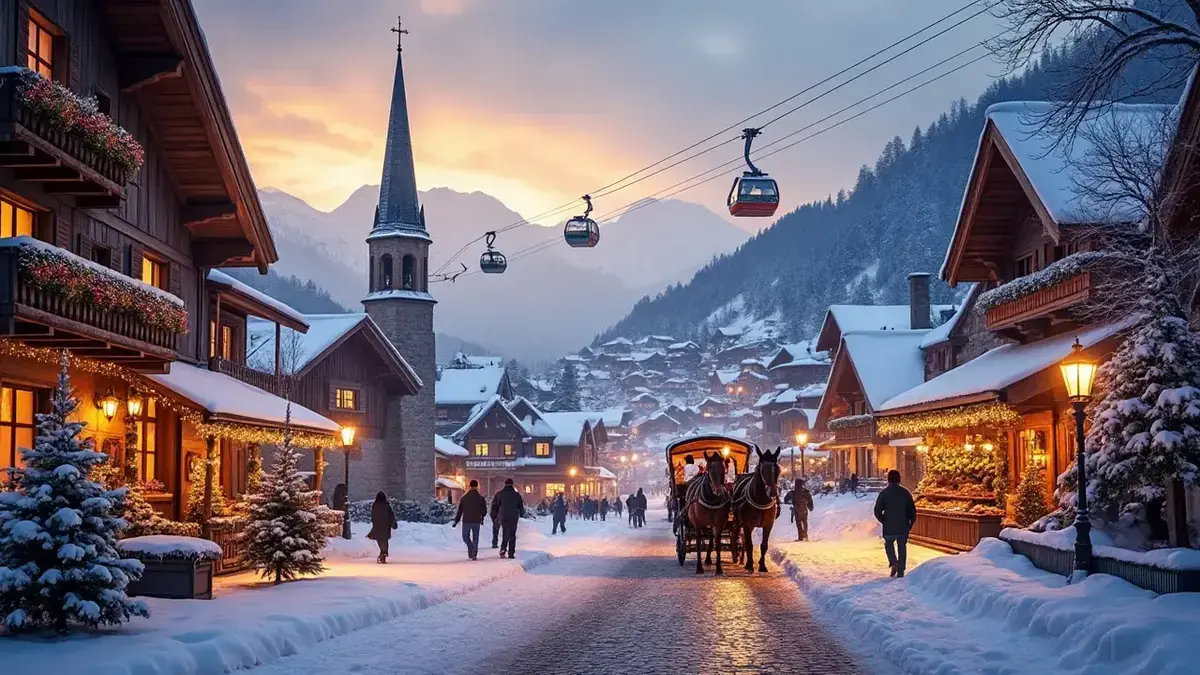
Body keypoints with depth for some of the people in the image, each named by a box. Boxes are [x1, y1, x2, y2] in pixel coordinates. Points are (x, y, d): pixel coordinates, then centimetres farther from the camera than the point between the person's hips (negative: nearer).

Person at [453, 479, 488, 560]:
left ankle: (471, 550, -10)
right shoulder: (481, 498, -2)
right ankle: (474, 555, -2)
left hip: (466, 521, 0)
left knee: (465, 537, 14)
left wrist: (456, 521, 5)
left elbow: (459, 510, 0)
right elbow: (484, 510, 2)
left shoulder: (464, 497, -1)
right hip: (476, 521, 0)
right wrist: (482, 518, 22)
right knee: (475, 538, 8)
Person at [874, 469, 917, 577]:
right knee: (902, 547, 12)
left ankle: (893, 563, -5)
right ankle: (901, 570, 8)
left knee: (888, 544, 18)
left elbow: (877, 511, -6)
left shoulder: (884, 493, -5)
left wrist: (884, 521, 8)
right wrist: (910, 524, 11)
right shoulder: (906, 493, 2)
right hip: (903, 527, 2)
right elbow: (912, 511, 2)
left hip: (889, 527, -2)